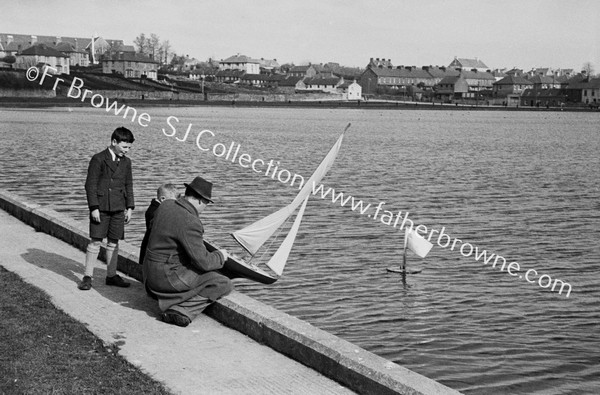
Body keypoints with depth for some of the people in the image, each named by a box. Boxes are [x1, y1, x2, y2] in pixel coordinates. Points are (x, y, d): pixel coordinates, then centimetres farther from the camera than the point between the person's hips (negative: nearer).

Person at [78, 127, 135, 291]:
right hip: (100, 208, -5)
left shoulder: (126, 162, 9)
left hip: (118, 209, 5)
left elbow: (128, 185, 15)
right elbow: (90, 185, -9)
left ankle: (111, 275, 18)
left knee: (114, 242, 8)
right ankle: (87, 277, 3)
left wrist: (130, 207, 9)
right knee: (95, 242, -4)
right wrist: (94, 208, -14)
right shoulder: (98, 159, -7)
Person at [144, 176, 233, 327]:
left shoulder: (165, 205, 1)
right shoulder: (190, 223, -24)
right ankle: (180, 309, -13)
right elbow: (203, 262, -21)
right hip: (168, 277, -9)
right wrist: (220, 256, 0)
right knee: (225, 285, -8)